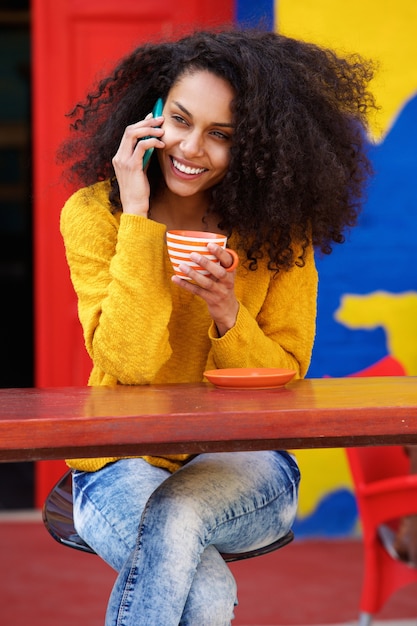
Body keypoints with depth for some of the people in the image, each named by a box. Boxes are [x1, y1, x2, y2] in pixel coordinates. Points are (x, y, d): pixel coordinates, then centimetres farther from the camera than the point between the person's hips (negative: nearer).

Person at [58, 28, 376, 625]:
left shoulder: (277, 227, -3)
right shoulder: (93, 213, -7)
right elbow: (131, 362, -17)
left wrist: (227, 316, -21)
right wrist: (137, 218, -20)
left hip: (240, 463, 1)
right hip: (121, 467, -1)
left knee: (175, 516, -33)